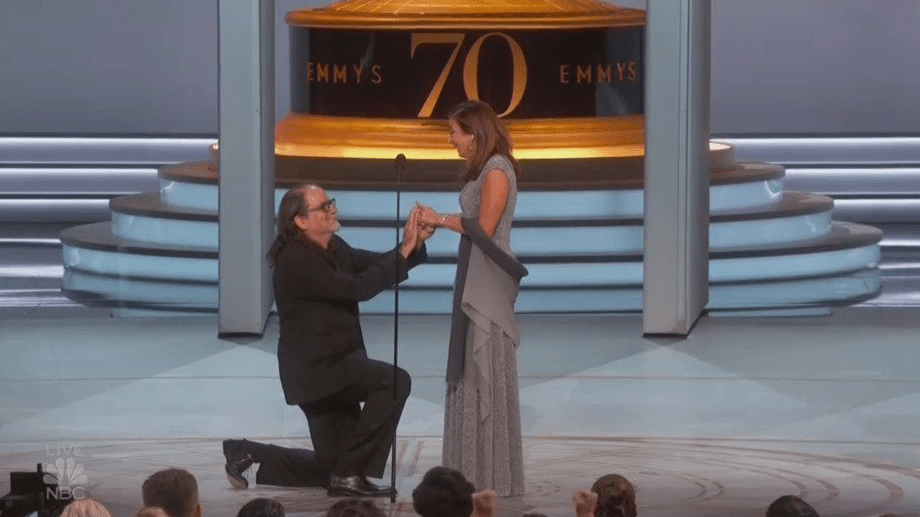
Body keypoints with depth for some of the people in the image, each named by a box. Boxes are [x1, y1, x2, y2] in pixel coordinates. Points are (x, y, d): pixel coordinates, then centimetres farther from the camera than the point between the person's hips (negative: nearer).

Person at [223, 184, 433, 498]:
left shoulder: (333, 249, 8)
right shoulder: (296, 261, -20)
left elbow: (379, 267, 6)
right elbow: (357, 288, -26)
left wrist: (415, 242, -13)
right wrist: (404, 251, -24)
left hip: (332, 365, 9)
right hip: (315, 367, -9)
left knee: (332, 465, 13)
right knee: (395, 381, -27)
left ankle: (246, 455, 23)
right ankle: (350, 475, -21)